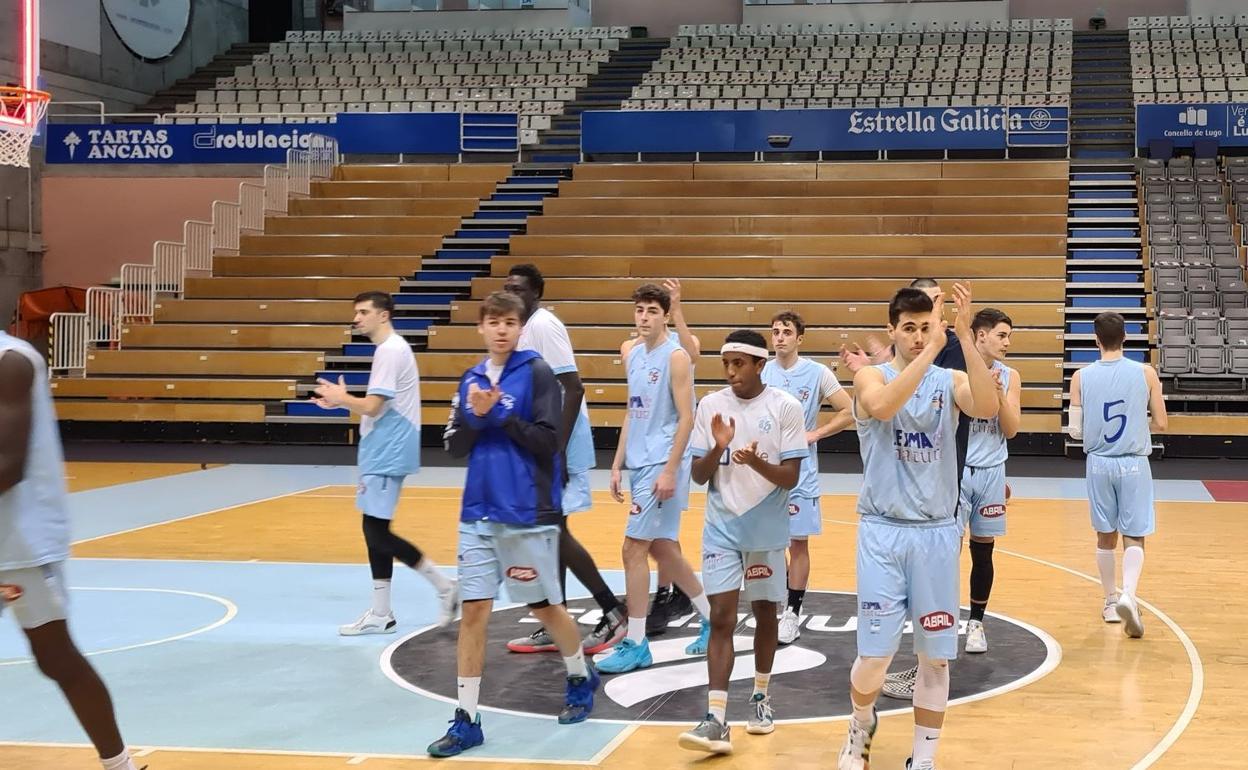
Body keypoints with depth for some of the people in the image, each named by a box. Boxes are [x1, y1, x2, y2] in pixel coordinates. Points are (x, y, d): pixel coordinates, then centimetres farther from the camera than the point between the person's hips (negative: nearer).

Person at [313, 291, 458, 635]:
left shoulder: (390, 351, -16)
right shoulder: (391, 348, 16)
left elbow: (372, 406, -20)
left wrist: (341, 397, -3)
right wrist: (340, 402, 13)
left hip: (387, 456, -10)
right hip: (382, 454, 10)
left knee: (377, 533, -9)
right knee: (375, 532, 10)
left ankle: (444, 586, -1)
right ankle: (380, 615, 14)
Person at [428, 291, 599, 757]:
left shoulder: (537, 373, -7)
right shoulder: (471, 379, 9)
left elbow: (547, 441, -13)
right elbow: (454, 446, 8)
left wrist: (500, 413, -17)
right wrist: (475, 415, -10)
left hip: (528, 514, -4)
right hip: (478, 514, 4)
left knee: (545, 607, 10)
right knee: (473, 613, 1)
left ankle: (581, 678, 36)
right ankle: (467, 720, 7)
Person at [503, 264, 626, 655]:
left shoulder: (544, 326, -15)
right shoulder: (528, 328, 14)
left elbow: (573, 389, -22)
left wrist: (558, 451, -26)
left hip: (555, 445, -10)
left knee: (553, 530, -8)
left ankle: (614, 613, 0)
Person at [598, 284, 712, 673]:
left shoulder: (675, 357, -10)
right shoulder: (633, 355, 12)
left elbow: (686, 418, -14)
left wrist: (669, 471, -19)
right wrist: (618, 465, 14)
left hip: (662, 466, -8)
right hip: (639, 464, 8)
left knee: (634, 548, -9)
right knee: (662, 549, 14)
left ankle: (635, 644, -1)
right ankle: (712, 620, 29)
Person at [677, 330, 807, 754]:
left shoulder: (786, 407, -8)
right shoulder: (711, 405, -1)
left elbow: (791, 477, -10)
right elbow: (699, 476, 0)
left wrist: (757, 463, -28)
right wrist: (718, 448, -19)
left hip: (767, 530, -1)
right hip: (722, 529, 1)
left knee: (764, 613, 14)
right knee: (721, 618, -6)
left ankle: (760, 697, 33)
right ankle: (716, 719, -11)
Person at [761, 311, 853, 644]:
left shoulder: (817, 373, -5)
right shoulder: (761, 372, 3)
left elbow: (849, 413, -3)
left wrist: (814, 434, -10)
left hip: (800, 472, -3)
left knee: (798, 542, 2)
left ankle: (792, 613, 10)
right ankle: (787, 602, 23)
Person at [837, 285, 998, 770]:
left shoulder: (951, 381, 2)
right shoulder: (871, 376, -3)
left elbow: (987, 408, -20)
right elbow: (883, 406, -27)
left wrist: (965, 337, -28)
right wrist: (932, 350, -32)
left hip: (937, 533, 2)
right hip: (883, 532, -2)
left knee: (935, 656, 6)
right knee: (875, 654, -3)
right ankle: (862, 724, 28)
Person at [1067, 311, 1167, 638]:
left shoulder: (1081, 377, -5)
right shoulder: (1145, 373, -7)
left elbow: (1075, 431, -3)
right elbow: (1161, 424, -2)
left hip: (1099, 462, 2)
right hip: (1134, 464, -2)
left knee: (1106, 536, 16)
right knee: (1134, 537, 3)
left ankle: (1111, 602, 25)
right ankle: (1128, 595, -20)